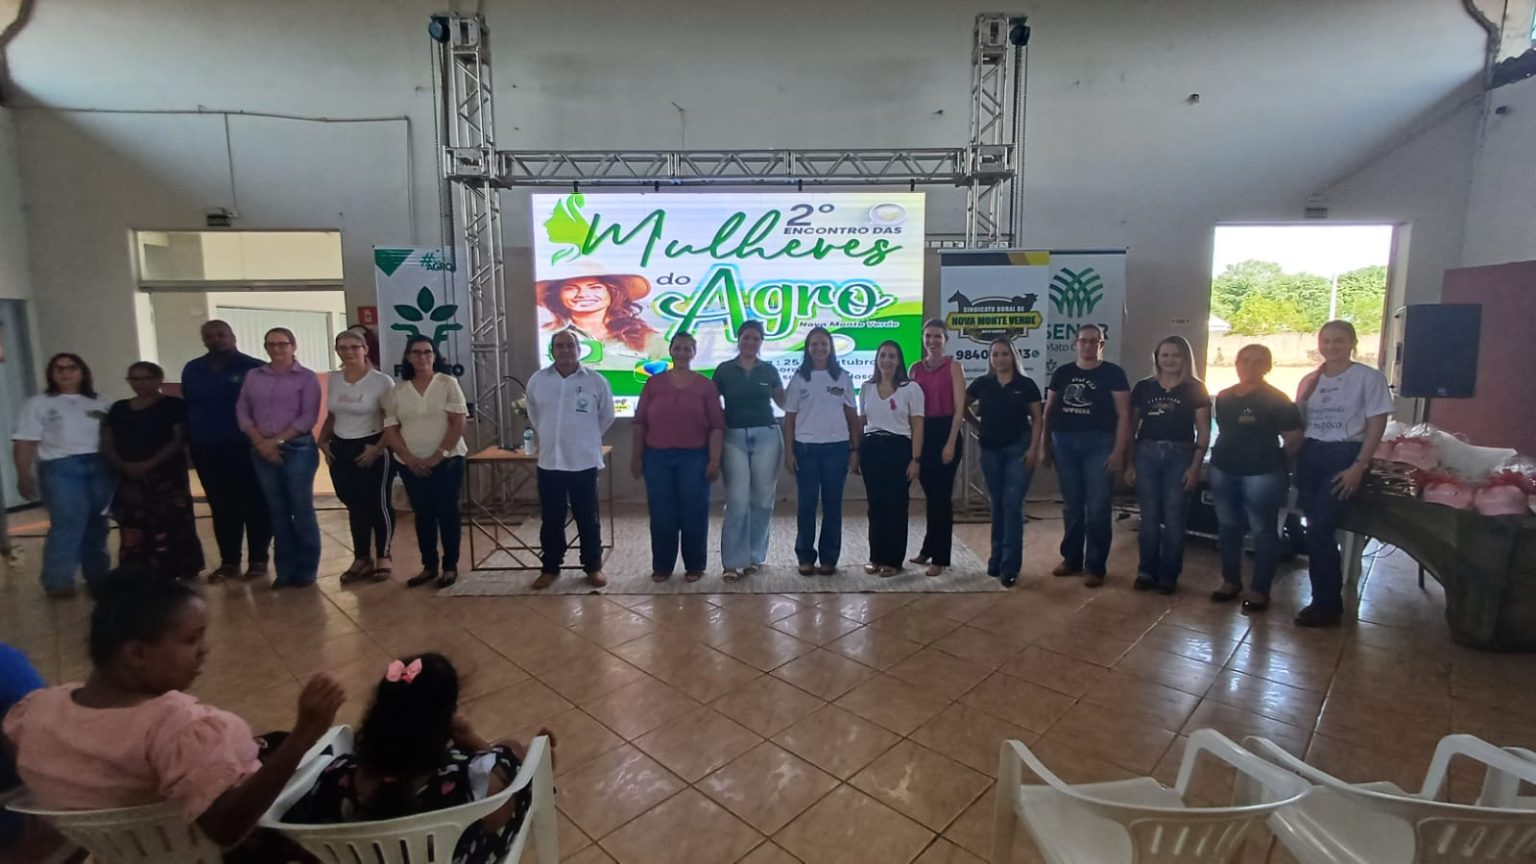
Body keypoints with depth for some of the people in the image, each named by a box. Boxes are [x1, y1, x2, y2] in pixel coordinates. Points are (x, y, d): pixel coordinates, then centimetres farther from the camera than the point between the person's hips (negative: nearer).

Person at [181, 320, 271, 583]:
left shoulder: (254, 368, -3)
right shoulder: (192, 370, 12)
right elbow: (187, 408, 16)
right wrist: (187, 443, 11)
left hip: (245, 448, -4)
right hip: (207, 450, 5)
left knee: (255, 505, 1)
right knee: (221, 507, 10)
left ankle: (258, 560, 10)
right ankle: (229, 561, 18)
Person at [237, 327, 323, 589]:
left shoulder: (306, 377, -1)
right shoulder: (254, 376, 11)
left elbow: (309, 417, -8)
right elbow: (242, 411, 7)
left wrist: (276, 441, -12)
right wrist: (260, 442, -6)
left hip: (297, 449, -4)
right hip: (262, 452, 4)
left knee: (302, 510, -1)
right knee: (277, 511, 8)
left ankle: (306, 570, 9)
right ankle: (286, 570, 17)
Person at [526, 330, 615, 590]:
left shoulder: (596, 381, -6)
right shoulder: (537, 380, 1)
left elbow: (607, 416, 7)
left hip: (584, 462, -2)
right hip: (549, 462, 2)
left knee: (588, 519, 7)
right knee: (551, 520, 12)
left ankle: (593, 567, 21)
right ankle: (550, 568, 26)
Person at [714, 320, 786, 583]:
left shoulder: (769, 370, 8)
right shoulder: (724, 370, 3)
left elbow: (784, 402, 15)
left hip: (766, 436, 2)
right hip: (734, 437, -2)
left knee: (763, 499, 5)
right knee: (737, 502, -6)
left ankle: (754, 556, 18)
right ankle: (732, 562, 0)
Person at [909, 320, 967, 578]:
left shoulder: (952, 367, -3)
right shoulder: (916, 368, 10)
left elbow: (959, 407, -8)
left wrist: (951, 443, -14)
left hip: (945, 431, -4)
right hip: (921, 433, 4)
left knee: (941, 495, 0)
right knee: (930, 494, 14)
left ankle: (940, 557, 9)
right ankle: (929, 549, 27)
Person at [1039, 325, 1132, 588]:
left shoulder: (1113, 374, 0)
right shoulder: (1062, 373, 10)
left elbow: (1123, 414, -5)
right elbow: (1049, 411, 12)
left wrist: (1118, 451, -13)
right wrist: (1045, 446, 8)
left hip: (1099, 445, -3)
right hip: (1065, 444, 4)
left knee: (1097, 509, -2)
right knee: (1071, 506, 11)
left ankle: (1096, 567, 8)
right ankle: (1071, 559, 23)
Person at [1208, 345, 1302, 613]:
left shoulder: (1276, 399, -7)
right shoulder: (1224, 397, 8)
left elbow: (1295, 439, -7)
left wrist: (1273, 461, 1)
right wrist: (1228, 456, 8)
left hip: (1261, 473, -6)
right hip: (1223, 470, 6)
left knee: (1263, 531, 1)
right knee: (1227, 526, 12)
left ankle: (1259, 590, 10)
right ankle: (1231, 581, 25)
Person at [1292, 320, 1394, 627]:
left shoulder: (1369, 377, -3)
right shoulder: (1309, 380, 12)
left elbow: (1376, 426, -7)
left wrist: (1358, 466, -14)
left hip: (1344, 456, -5)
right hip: (1309, 456, 5)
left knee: (1318, 530, -12)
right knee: (1318, 531, 6)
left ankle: (1325, 603, 3)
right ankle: (1329, 600, 18)